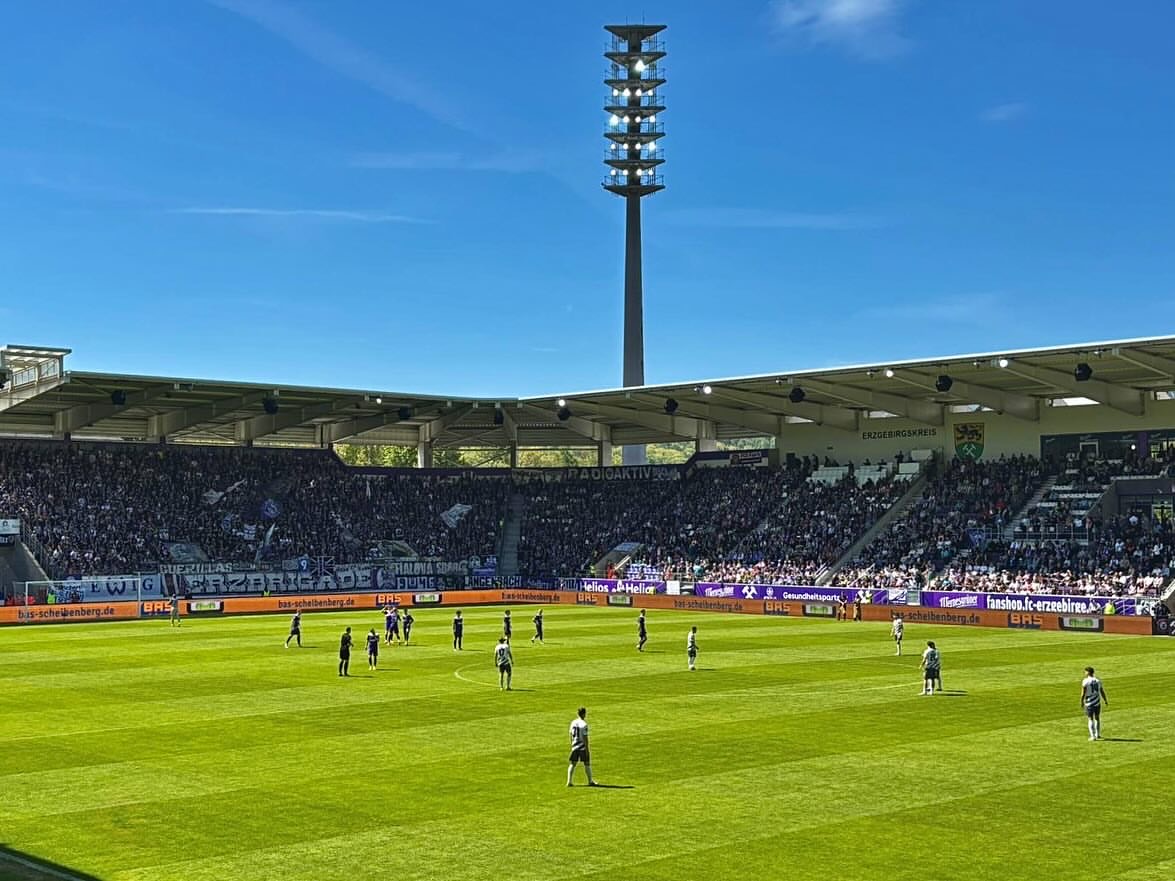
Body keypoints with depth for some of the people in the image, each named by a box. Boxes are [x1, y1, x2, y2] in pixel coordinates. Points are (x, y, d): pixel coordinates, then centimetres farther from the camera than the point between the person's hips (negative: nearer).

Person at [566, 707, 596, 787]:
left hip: (574, 747, 5)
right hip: (582, 747, -5)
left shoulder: (573, 722, 4)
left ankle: (569, 781, -1)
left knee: (572, 764, 6)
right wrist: (587, 749, -12)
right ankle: (590, 781, 18)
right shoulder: (584, 724, -15)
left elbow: (571, 735, 11)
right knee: (587, 764, 8)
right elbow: (585, 738, -16)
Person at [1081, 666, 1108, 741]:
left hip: (1089, 703, -4)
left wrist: (1082, 703, -3)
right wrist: (1106, 700, 19)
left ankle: (1093, 736, -3)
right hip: (1097, 703, 4)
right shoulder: (1098, 680, 4)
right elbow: (1102, 692, 7)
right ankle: (1097, 735, 23)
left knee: (1090, 719, 2)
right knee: (1097, 718, 19)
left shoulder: (1085, 681, -9)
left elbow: (1083, 693, -12)